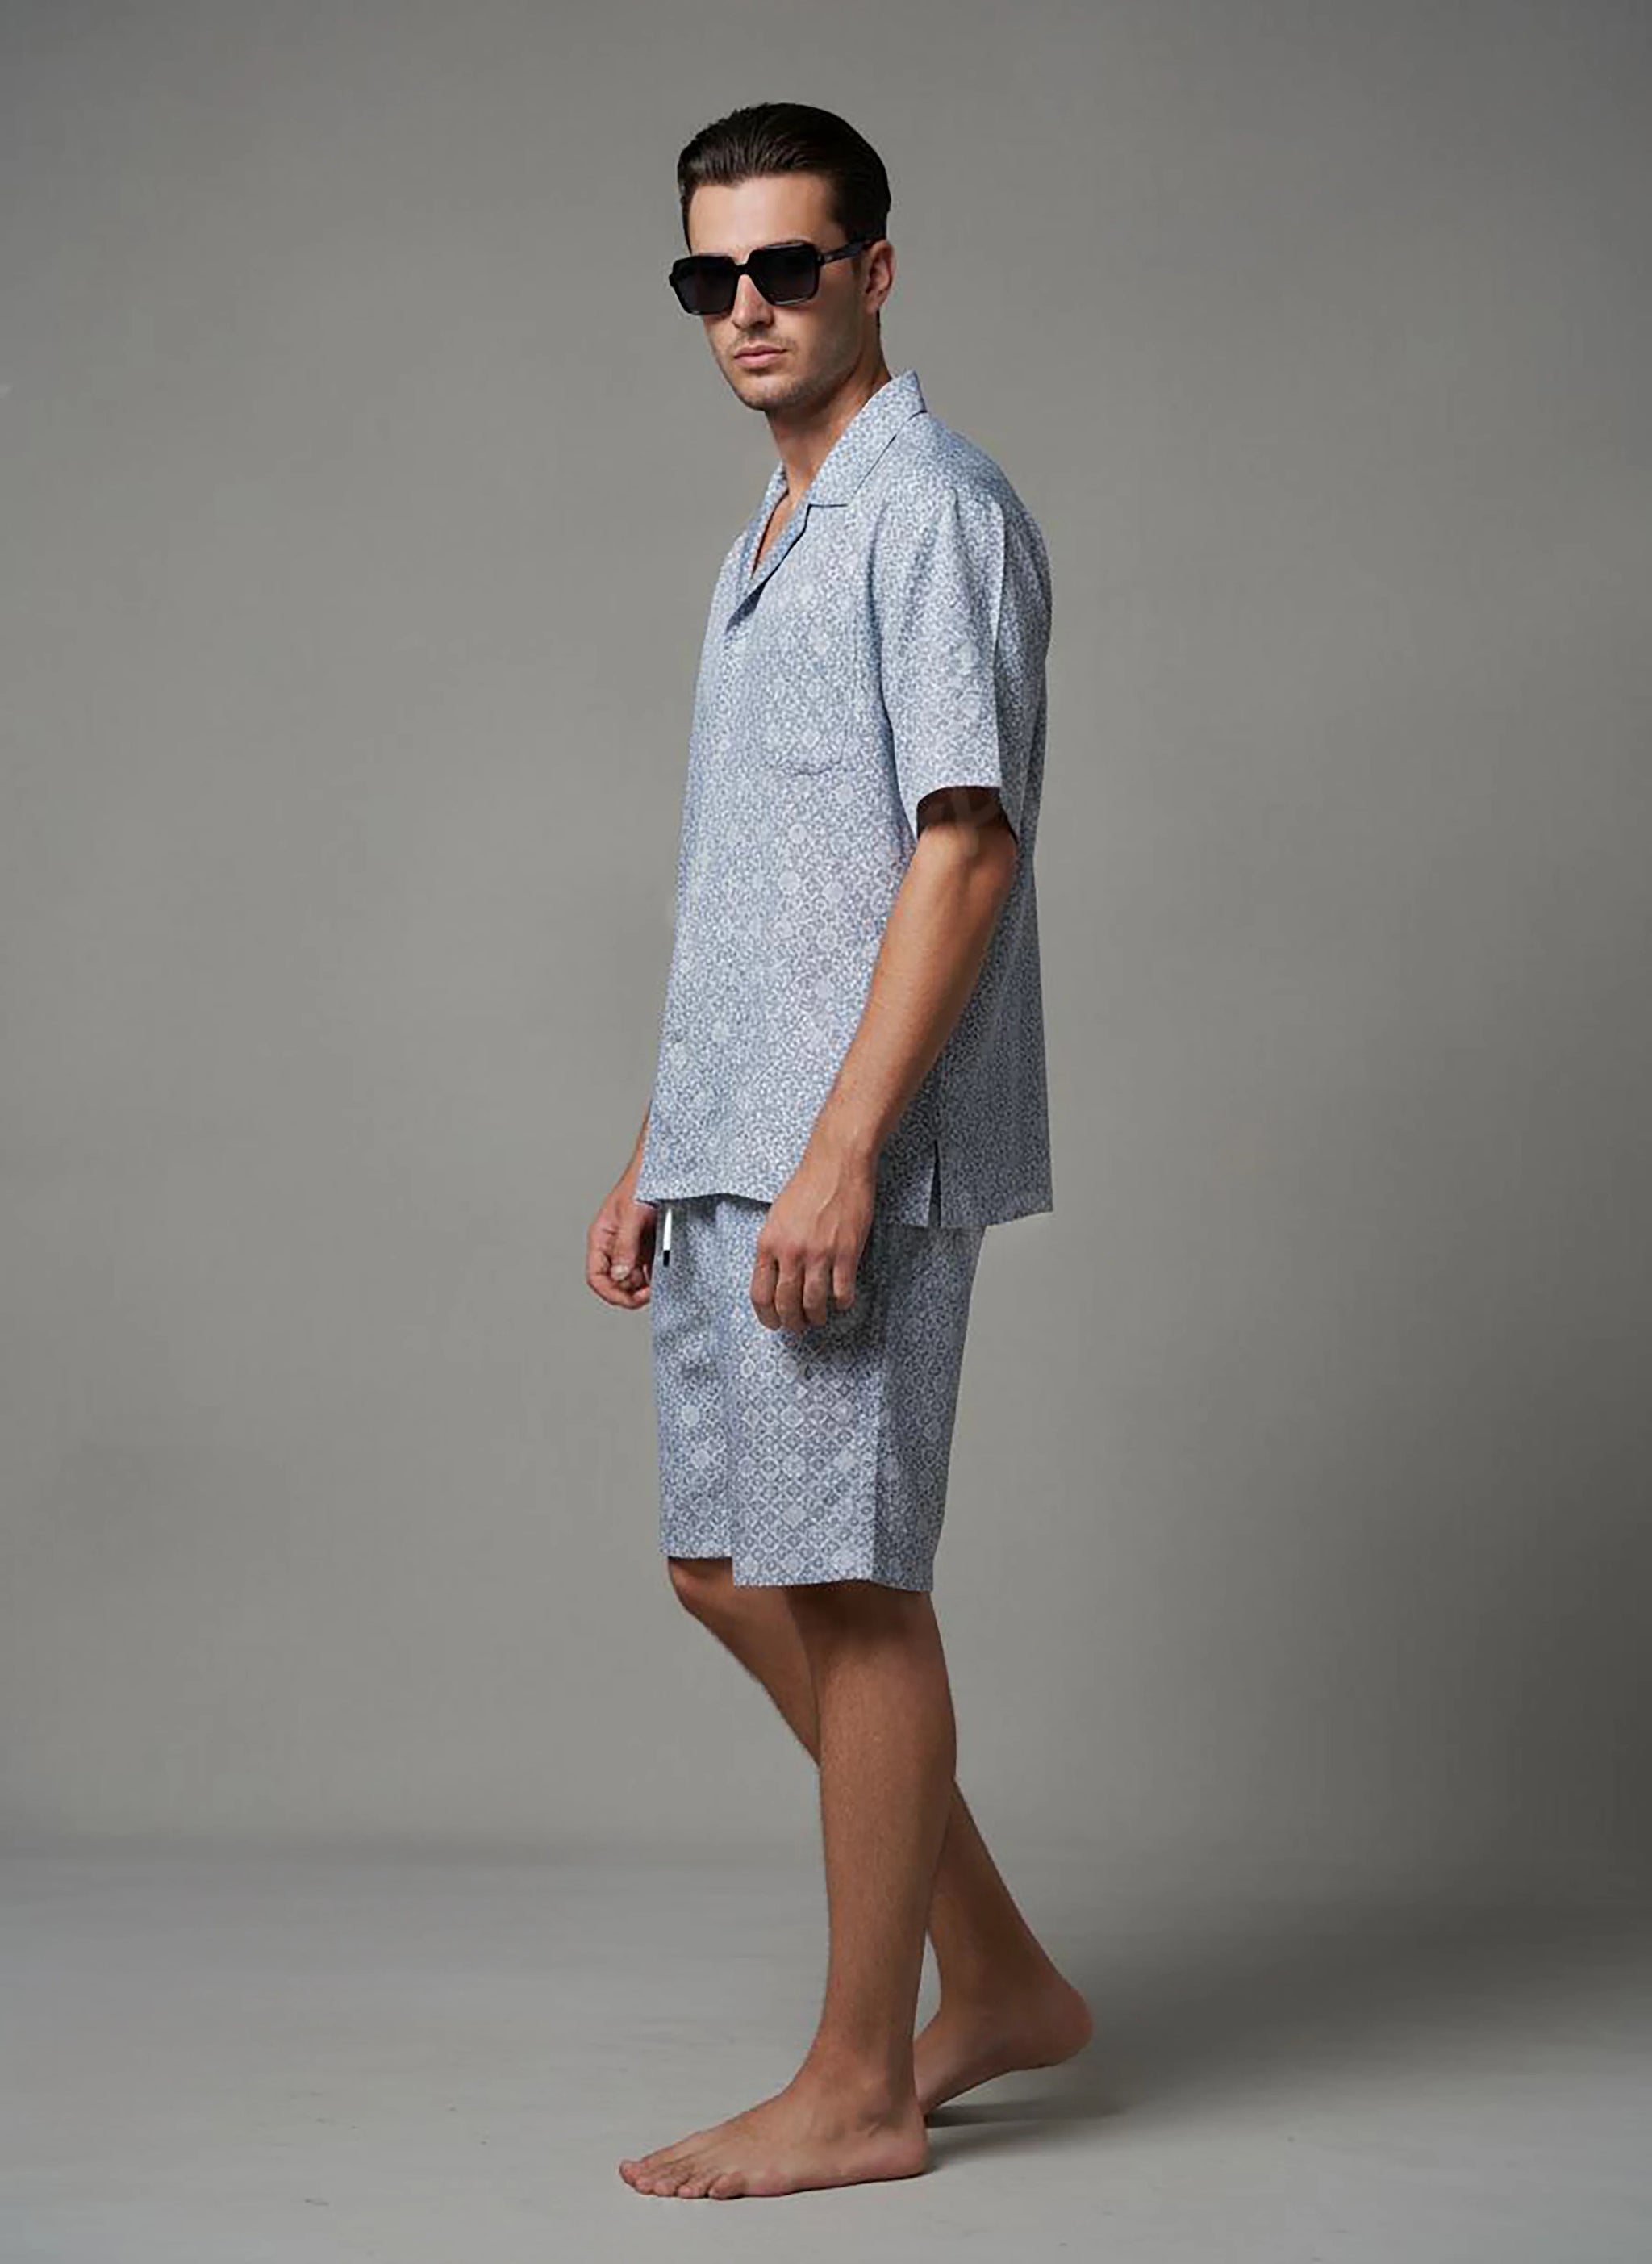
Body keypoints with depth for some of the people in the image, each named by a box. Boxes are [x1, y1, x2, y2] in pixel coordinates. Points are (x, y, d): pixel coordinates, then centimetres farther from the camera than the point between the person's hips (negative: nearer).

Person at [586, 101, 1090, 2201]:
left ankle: (859, 2087, 8)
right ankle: (999, 1980, 24)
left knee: (845, 1589, -4)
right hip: (733, 1147, 10)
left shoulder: (934, 508, -9)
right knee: (731, 1569, 12)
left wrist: (838, 1153, -23)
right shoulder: (764, 541, 20)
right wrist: (658, 1151, 19)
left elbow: (965, 846, -17)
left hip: (856, 1156, -10)